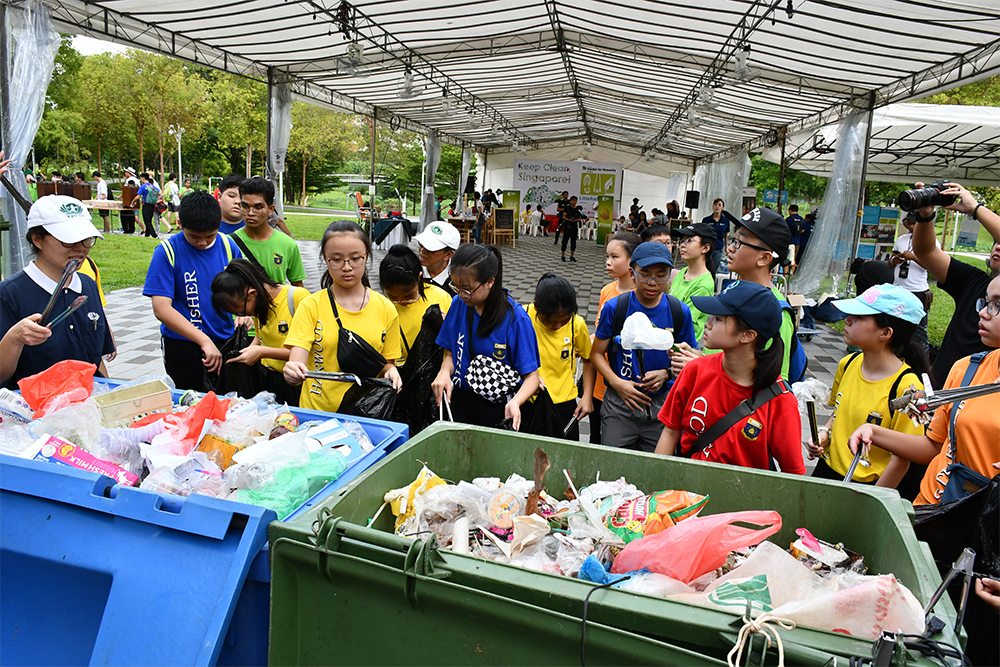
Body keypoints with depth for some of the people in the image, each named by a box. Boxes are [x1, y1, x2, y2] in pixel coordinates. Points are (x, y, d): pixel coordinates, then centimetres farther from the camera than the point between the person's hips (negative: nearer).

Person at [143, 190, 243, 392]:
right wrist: (203, 340, -27)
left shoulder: (228, 246, -1)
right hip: (182, 346, -3)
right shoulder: (167, 252, -11)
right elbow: (161, 309, -19)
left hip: (225, 342, 3)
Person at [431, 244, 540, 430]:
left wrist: (515, 403, -34)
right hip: (460, 403, 4)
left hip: (499, 409, -4)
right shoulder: (458, 304, -3)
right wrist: (444, 373, -14)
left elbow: (531, 376, -15)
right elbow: (450, 353, 8)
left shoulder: (516, 319, -18)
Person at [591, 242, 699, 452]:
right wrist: (616, 382, -13)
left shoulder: (679, 312, -2)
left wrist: (666, 373, -10)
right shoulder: (614, 308, -5)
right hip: (619, 402, -1)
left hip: (662, 403, 1)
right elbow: (597, 353, 2)